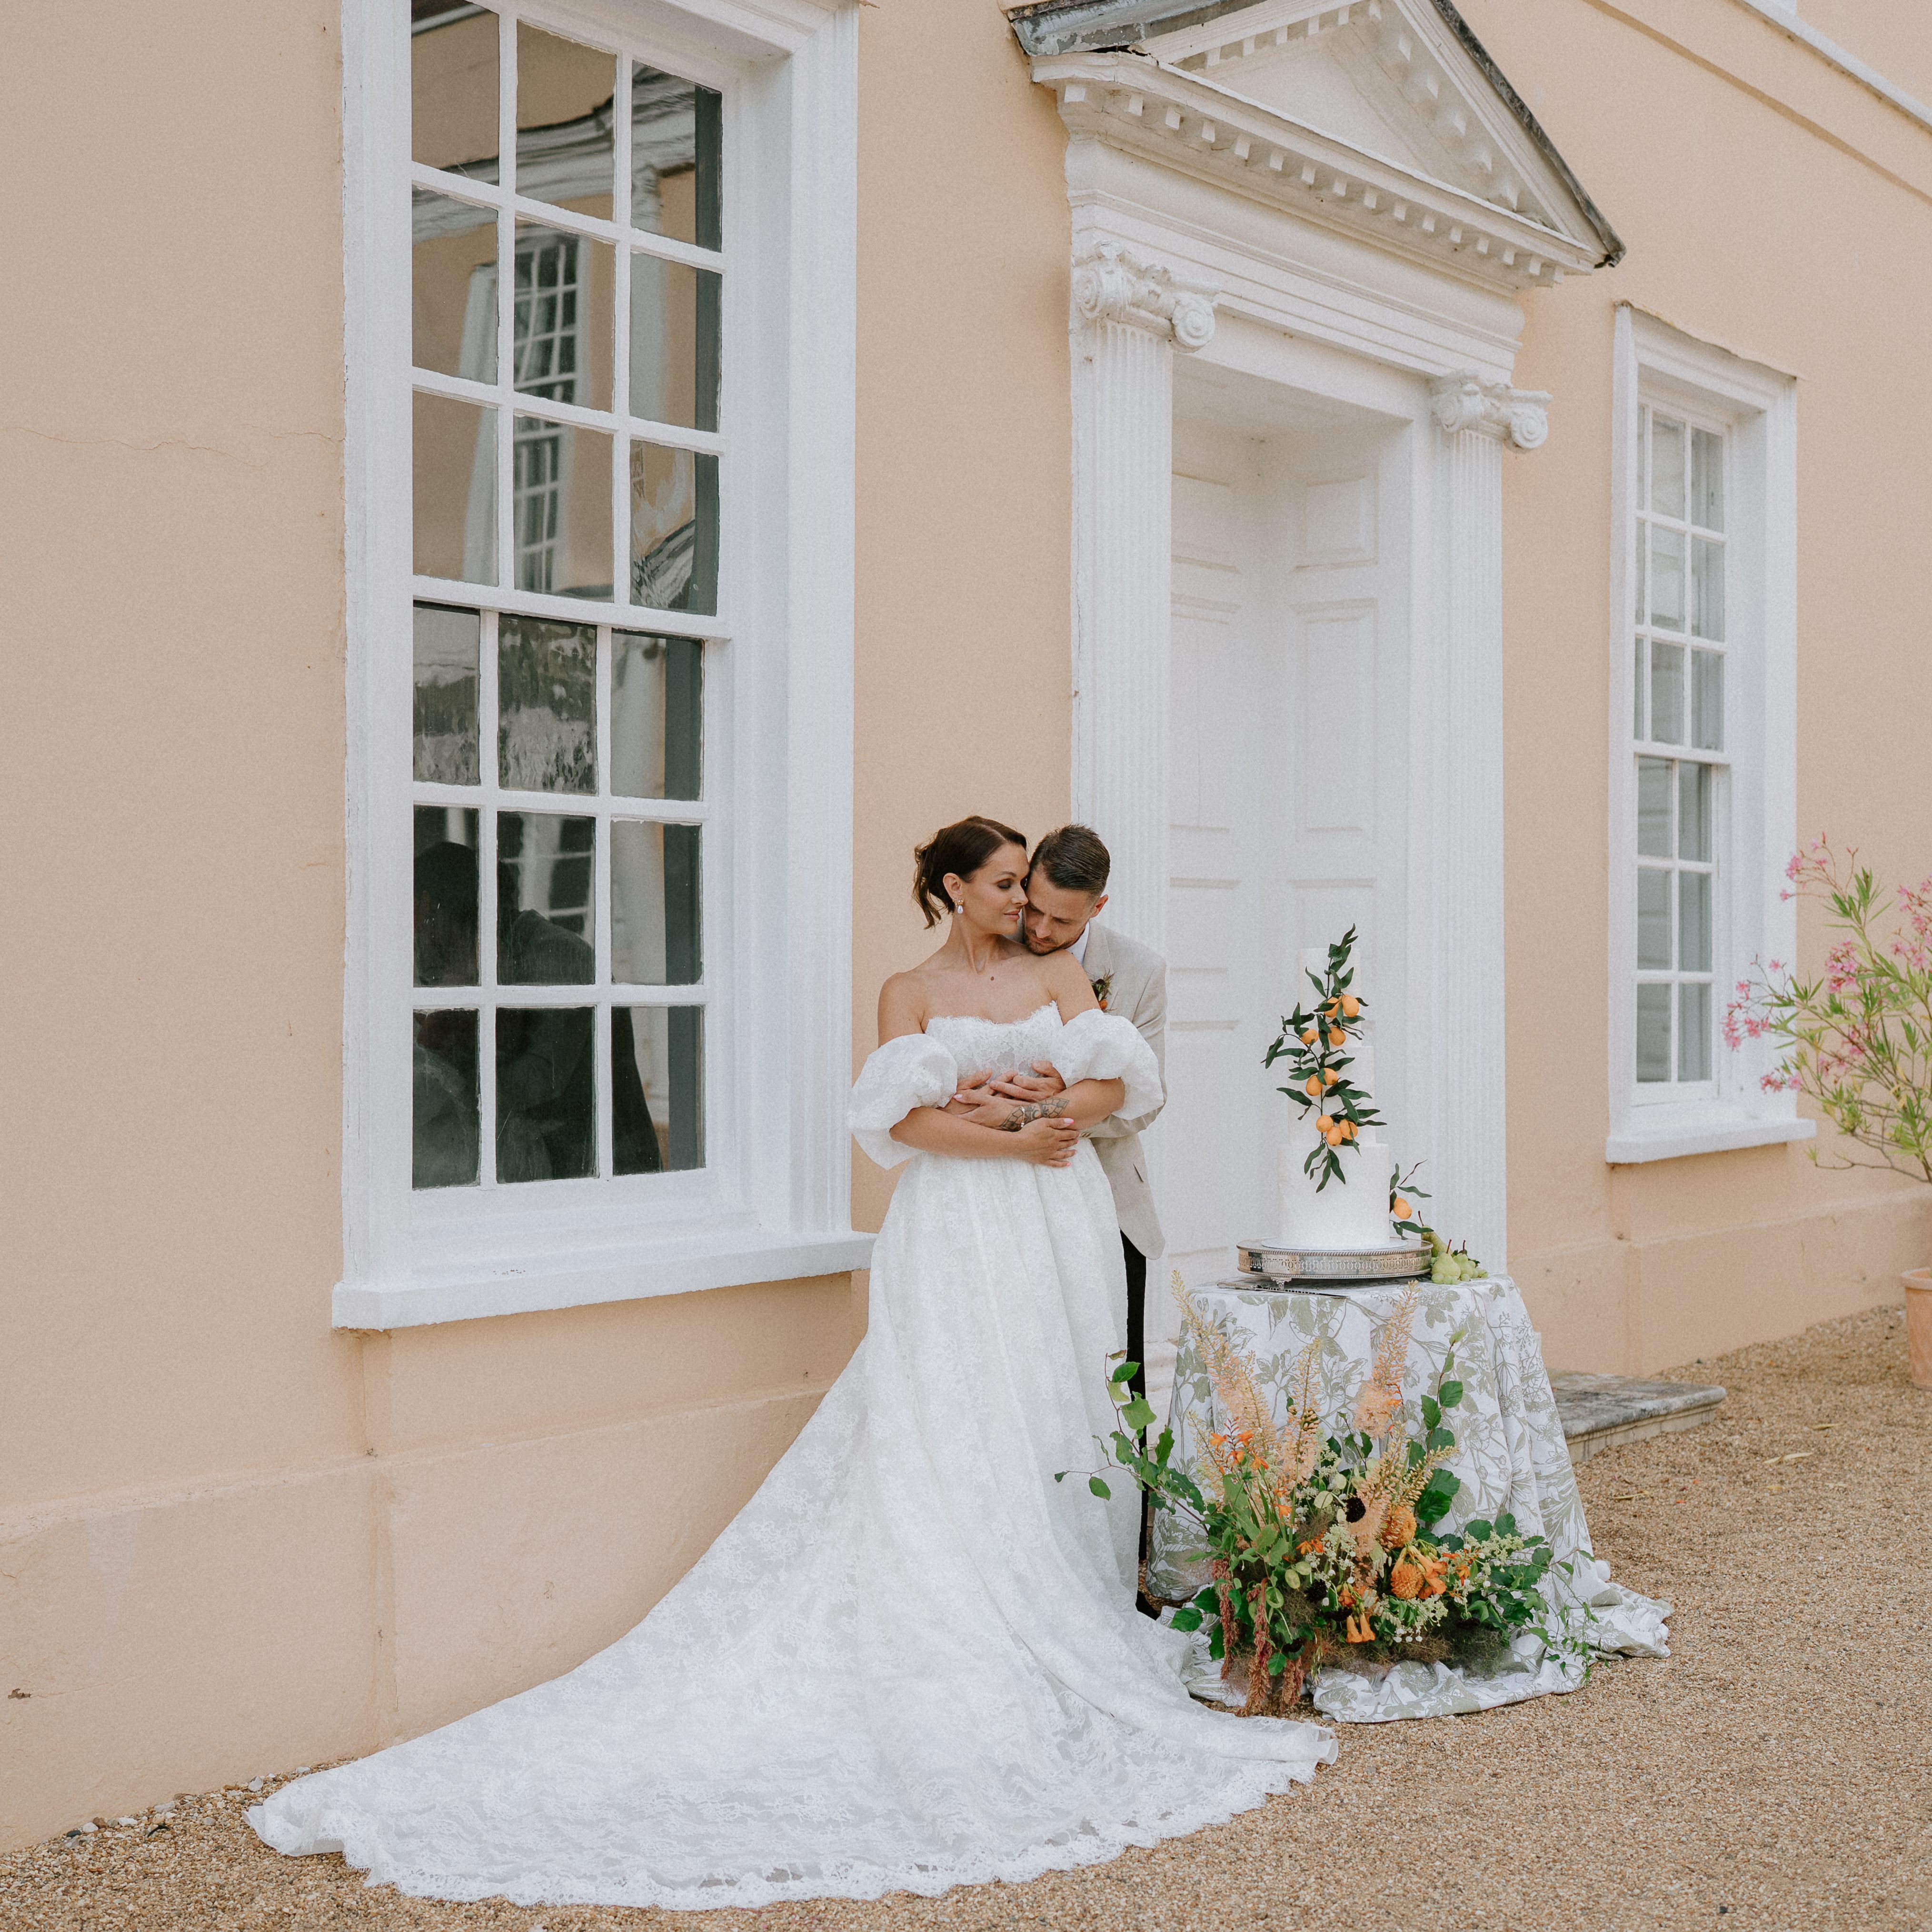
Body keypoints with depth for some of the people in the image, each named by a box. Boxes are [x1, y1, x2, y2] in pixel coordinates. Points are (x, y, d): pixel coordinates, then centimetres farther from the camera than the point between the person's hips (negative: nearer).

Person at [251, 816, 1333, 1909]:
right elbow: (902, 1117, -9)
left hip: (1062, 1235, 3)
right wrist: (1018, 1145, -14)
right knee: (957, 1438, -7)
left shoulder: (1059, 974, 13)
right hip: (958, 1238, -3)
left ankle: (1074, 1635, 10)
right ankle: (986, 1658, -4)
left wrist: (1024, 1111, -12)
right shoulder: (911, 993, 5)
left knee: (1062, 1422, 3)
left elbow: (1116, 1087, 1)